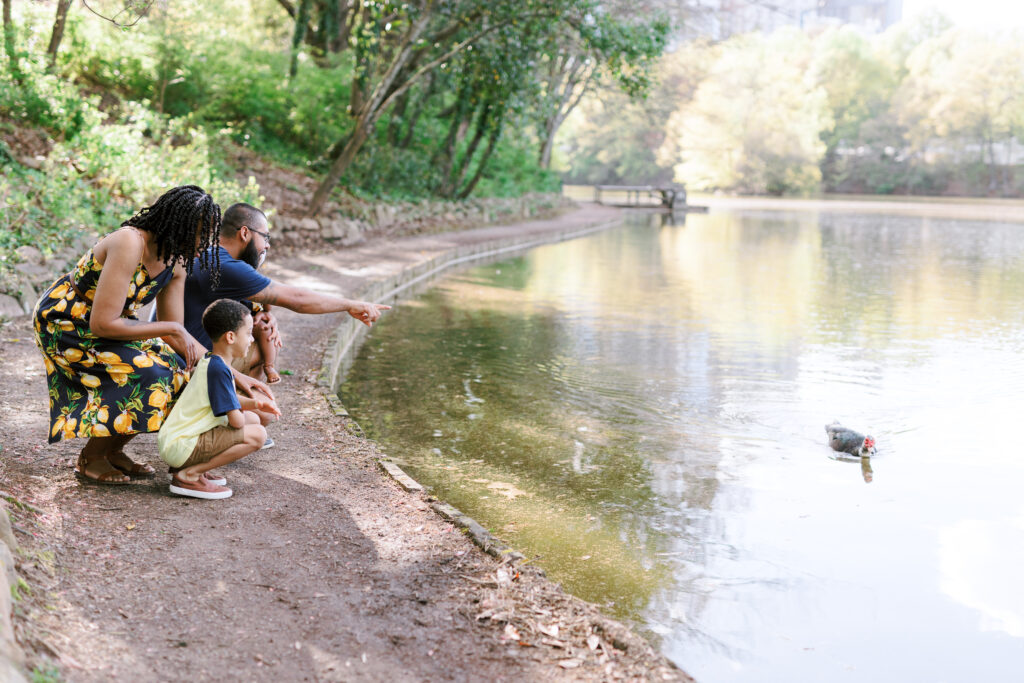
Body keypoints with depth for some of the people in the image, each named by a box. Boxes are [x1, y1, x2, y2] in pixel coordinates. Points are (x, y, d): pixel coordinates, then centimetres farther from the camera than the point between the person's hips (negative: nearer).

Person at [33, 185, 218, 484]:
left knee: (176, 366, -6)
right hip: (63, 322, -8)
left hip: (99, 324, 8)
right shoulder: (129, 245, -31)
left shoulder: (175, 261, -6)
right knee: (145, 374, -23)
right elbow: (102, 324, -33)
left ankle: (113, 450, 10)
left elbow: (177, 333, -1)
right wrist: (172, 329, -27)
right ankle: (90, 459, -3)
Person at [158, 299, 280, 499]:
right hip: (181, 447, -10)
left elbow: (228, 400, 30)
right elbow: (236, 421, -22)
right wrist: (242, 415, 2)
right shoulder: (218, 370, -19)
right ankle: (188, 475, -14)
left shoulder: (210, 362, 12)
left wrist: (255, 403, 12)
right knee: (257, 434, -18)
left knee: (253, 419, 16)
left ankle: (189, 467, 10)